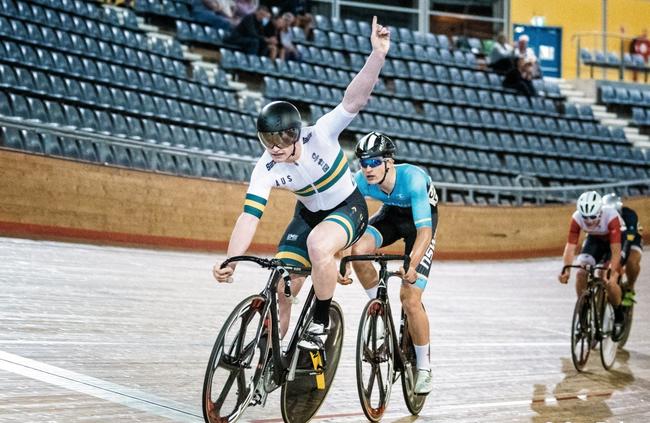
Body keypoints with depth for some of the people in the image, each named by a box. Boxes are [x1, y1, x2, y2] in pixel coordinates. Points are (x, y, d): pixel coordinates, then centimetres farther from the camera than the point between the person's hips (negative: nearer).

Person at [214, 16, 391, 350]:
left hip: (348, 208, -4)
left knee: (318, 244, -37)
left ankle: (320, 323, -17)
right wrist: (229, 262, -41)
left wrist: (378, 55, -55)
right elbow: (249, 217, -26)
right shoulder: (266, 170, -21)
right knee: (279, 291, -6)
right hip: (309, 214, 4)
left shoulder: (319, 135, -29)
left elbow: (354, 100, -41)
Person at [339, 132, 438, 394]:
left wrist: (411, 264, -55)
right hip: (391, 213, 4)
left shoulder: (412, 179, -38)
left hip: (421, 217, -4)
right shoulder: (361, 182, -25)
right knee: (359, 250, -29)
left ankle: (424, 368, 2)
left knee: (410, 298, -15)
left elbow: (424, 230, -41)